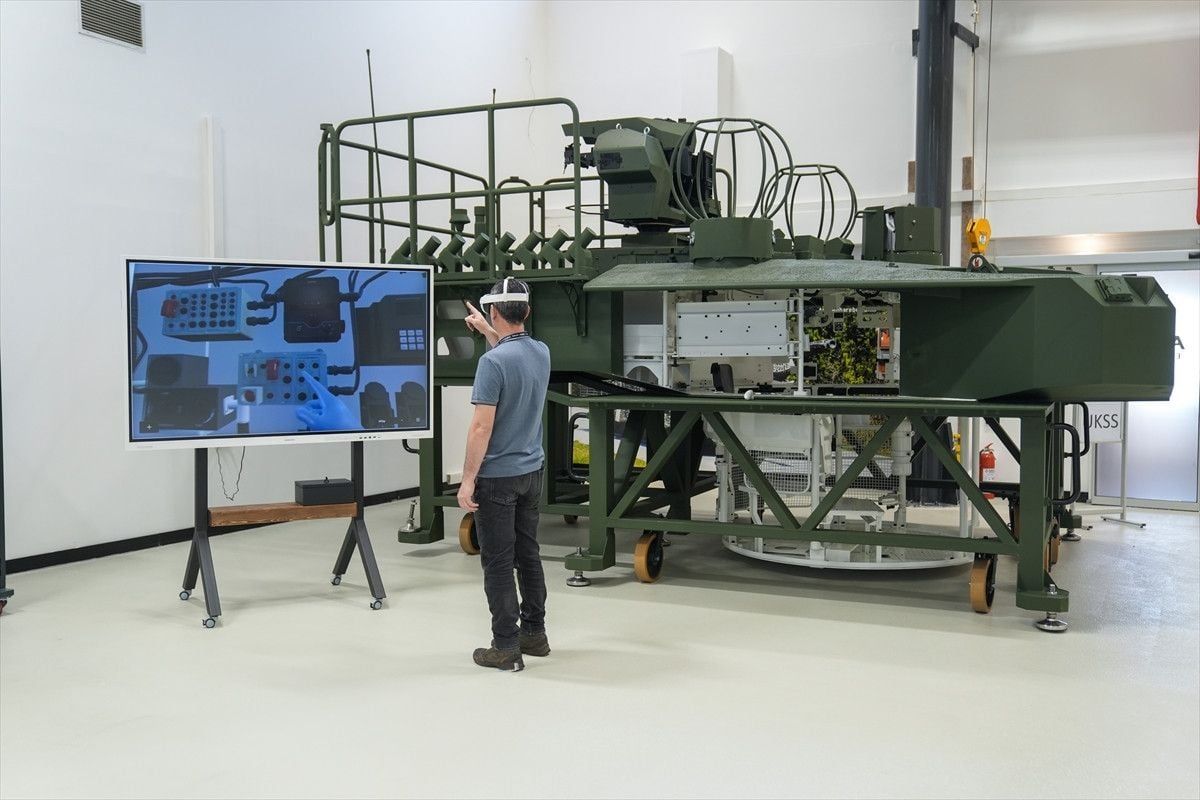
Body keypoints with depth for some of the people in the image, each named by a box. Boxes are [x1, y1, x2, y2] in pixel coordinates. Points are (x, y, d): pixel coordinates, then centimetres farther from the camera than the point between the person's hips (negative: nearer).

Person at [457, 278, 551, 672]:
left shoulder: (492, 362, -21)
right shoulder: (542, 353, 3)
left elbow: (482, 426, -22)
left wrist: (467, 480, -16)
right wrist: (488, 332, 38)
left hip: (497, 477, -8)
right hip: (532, 472, 8)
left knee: (498, 563, 0)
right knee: (528, 554, 16)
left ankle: (506, 647, 5)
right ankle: (534, 633, 24)